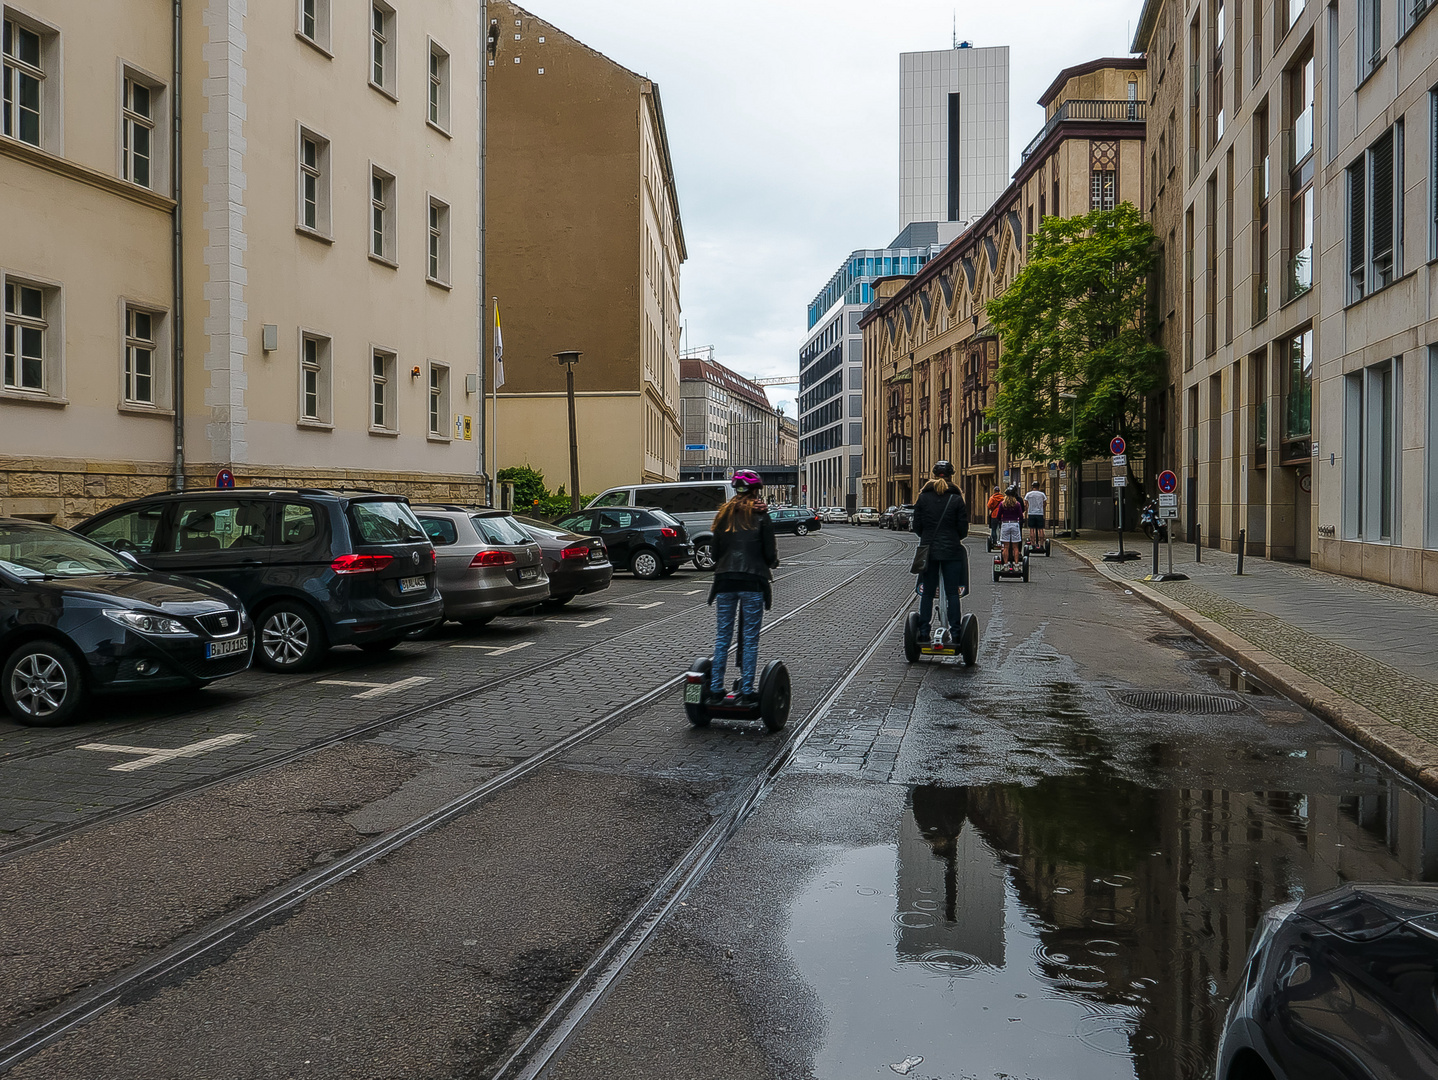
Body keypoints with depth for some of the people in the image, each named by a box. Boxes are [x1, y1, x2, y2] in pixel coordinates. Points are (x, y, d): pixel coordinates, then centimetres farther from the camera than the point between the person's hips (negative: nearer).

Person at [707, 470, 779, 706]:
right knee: (750, 638, 2)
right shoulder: (760, 516, -4)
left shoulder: (723, 515, 8)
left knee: (722, 636, 9)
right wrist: (772, 562, 17)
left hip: (725, 580, 4)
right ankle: (746, 692, 1)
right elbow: (770, 554, -4)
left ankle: (715, 689, 10)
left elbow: (716, 551, 9)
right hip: (753, 581, -3)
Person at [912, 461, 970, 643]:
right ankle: (954, 631, 3)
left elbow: (917, 526, 1)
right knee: (952, 593, 4)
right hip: (952, 551, -1)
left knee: (927, 593, 8)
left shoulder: (923, 498, -1)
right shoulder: (957, 499, -4)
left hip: (928, 550, 1)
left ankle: (924, 631, 8)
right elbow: (963, 529, -3)